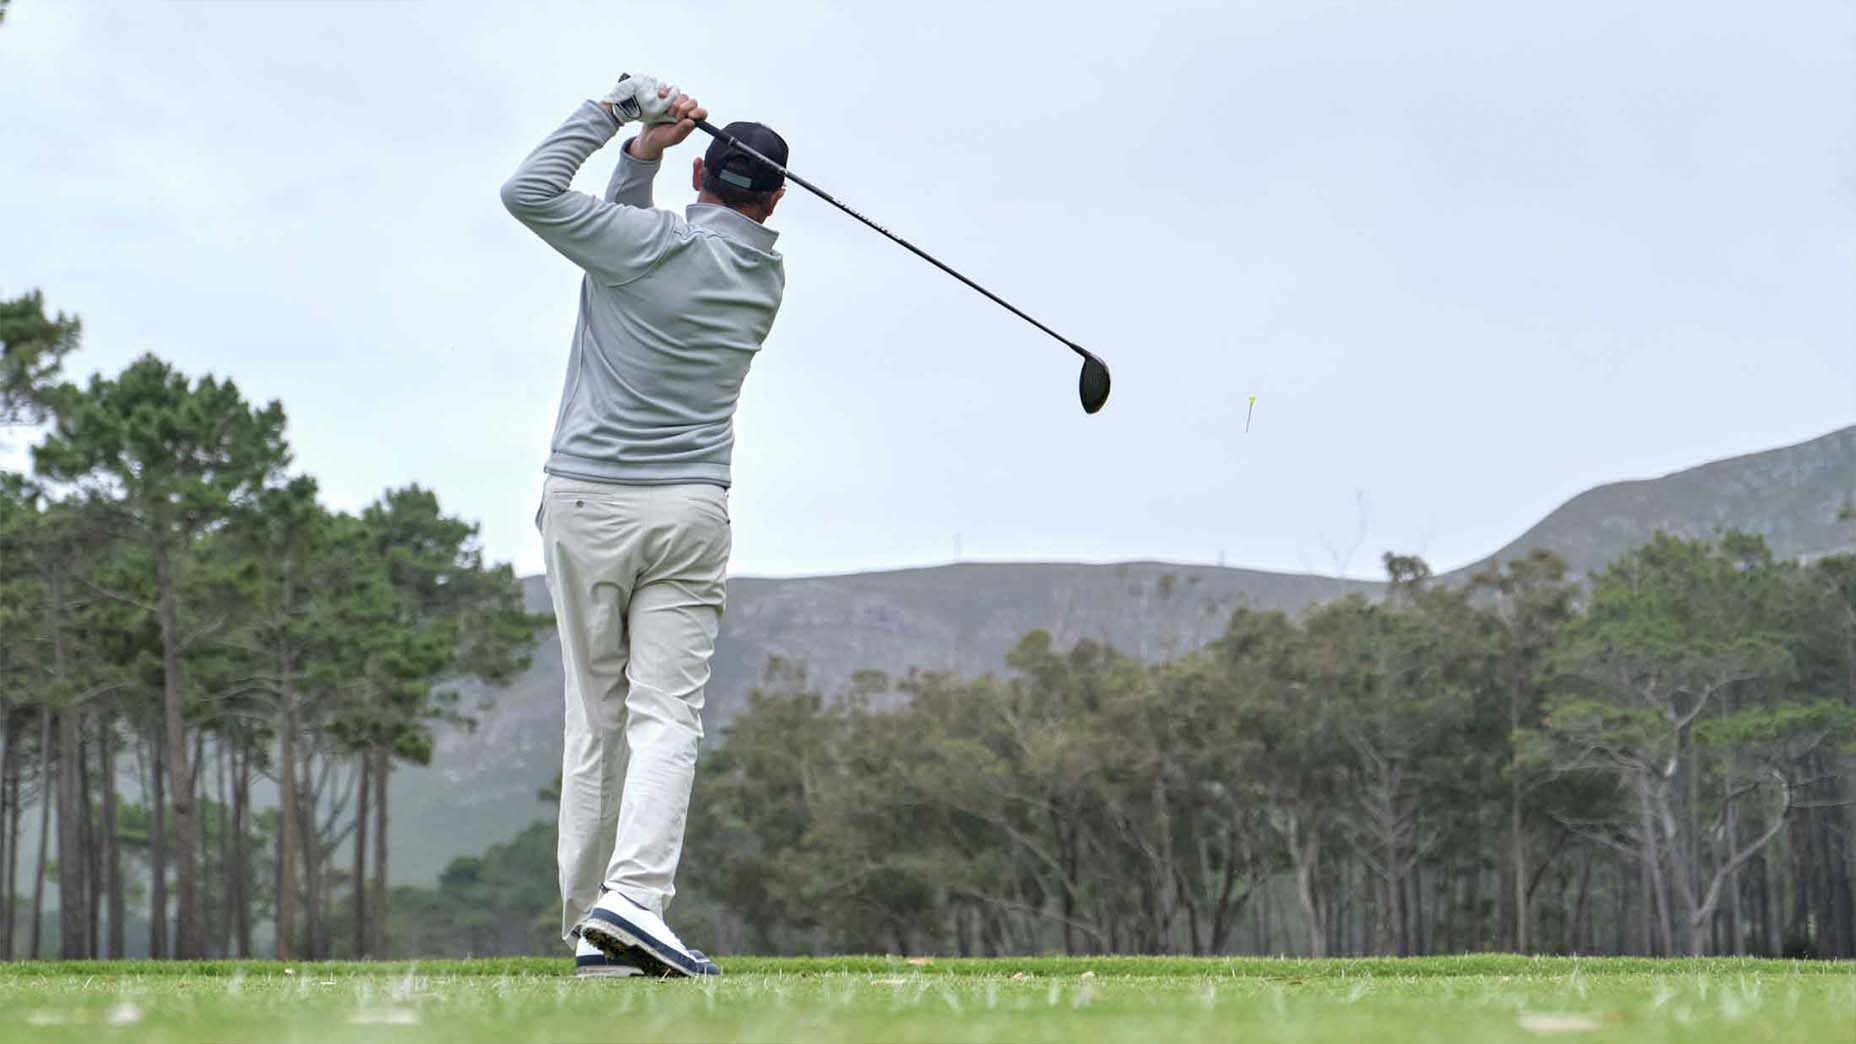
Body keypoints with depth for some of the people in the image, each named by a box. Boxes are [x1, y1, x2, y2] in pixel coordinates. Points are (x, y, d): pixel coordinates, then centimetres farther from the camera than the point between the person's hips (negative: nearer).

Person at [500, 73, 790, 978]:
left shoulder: (655, 244, -8)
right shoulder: (766, 277, 9)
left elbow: (529, 192, -8)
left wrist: (616, 115, -2)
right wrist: (641, 156, 7)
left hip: (586, 502, -1)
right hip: (689, 512, 1)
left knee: (595, 721, 5)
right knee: (666, 717, -5)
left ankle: (588, 926, 9)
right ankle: (635, 897, -24)